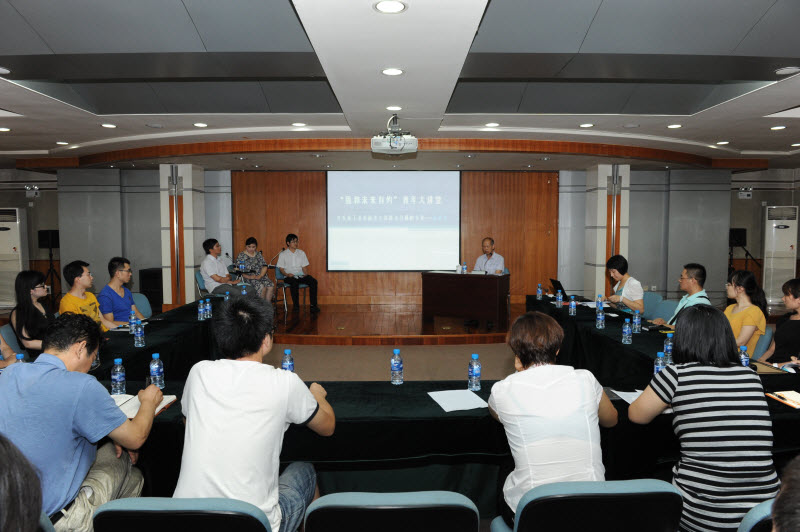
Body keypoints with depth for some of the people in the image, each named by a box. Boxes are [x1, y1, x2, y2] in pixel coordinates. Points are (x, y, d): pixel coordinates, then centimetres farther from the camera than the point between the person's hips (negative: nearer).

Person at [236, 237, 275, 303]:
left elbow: (264, 266, 9)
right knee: (262, 287, -32)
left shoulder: (258, 254, 18)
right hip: (248, 278, -4)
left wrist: (260, 276, -11)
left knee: (271, 287, -25)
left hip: (261, 276, 4)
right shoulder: (241, 256, 4)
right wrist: (248, 277, -18)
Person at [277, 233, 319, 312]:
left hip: (301, 276, 3)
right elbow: (281, 269, 5)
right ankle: (296, 305, -29)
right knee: (294, 283, -38)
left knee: (313, 281, -25)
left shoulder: (301, 253, 17)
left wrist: (306, 275, -6)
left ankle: (313, 305, -24)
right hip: (290, 277, -3)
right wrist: (287, 274, -15)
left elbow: (304, 267, 15)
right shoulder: (283, 254, 9)